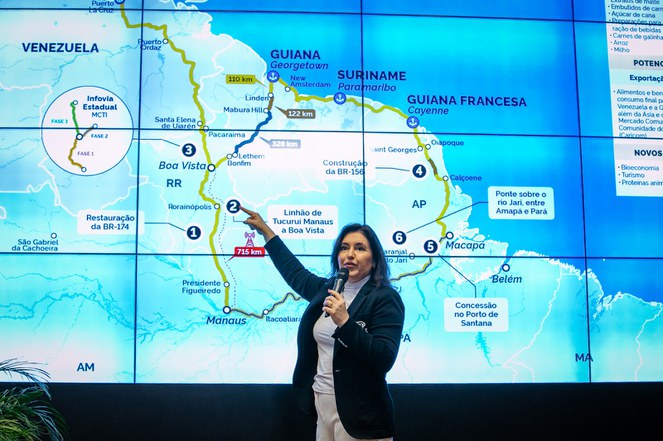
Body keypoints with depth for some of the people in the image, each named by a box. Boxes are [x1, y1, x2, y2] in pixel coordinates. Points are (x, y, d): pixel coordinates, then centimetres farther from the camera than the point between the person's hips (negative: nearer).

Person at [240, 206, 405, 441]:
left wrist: (344, 322, -28)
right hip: (322, 404, 6)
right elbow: (294, 272, 27)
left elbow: (384, 360, -21)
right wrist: (265, 230, 32)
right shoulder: (327, 289, 9)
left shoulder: (385, 298, -11)